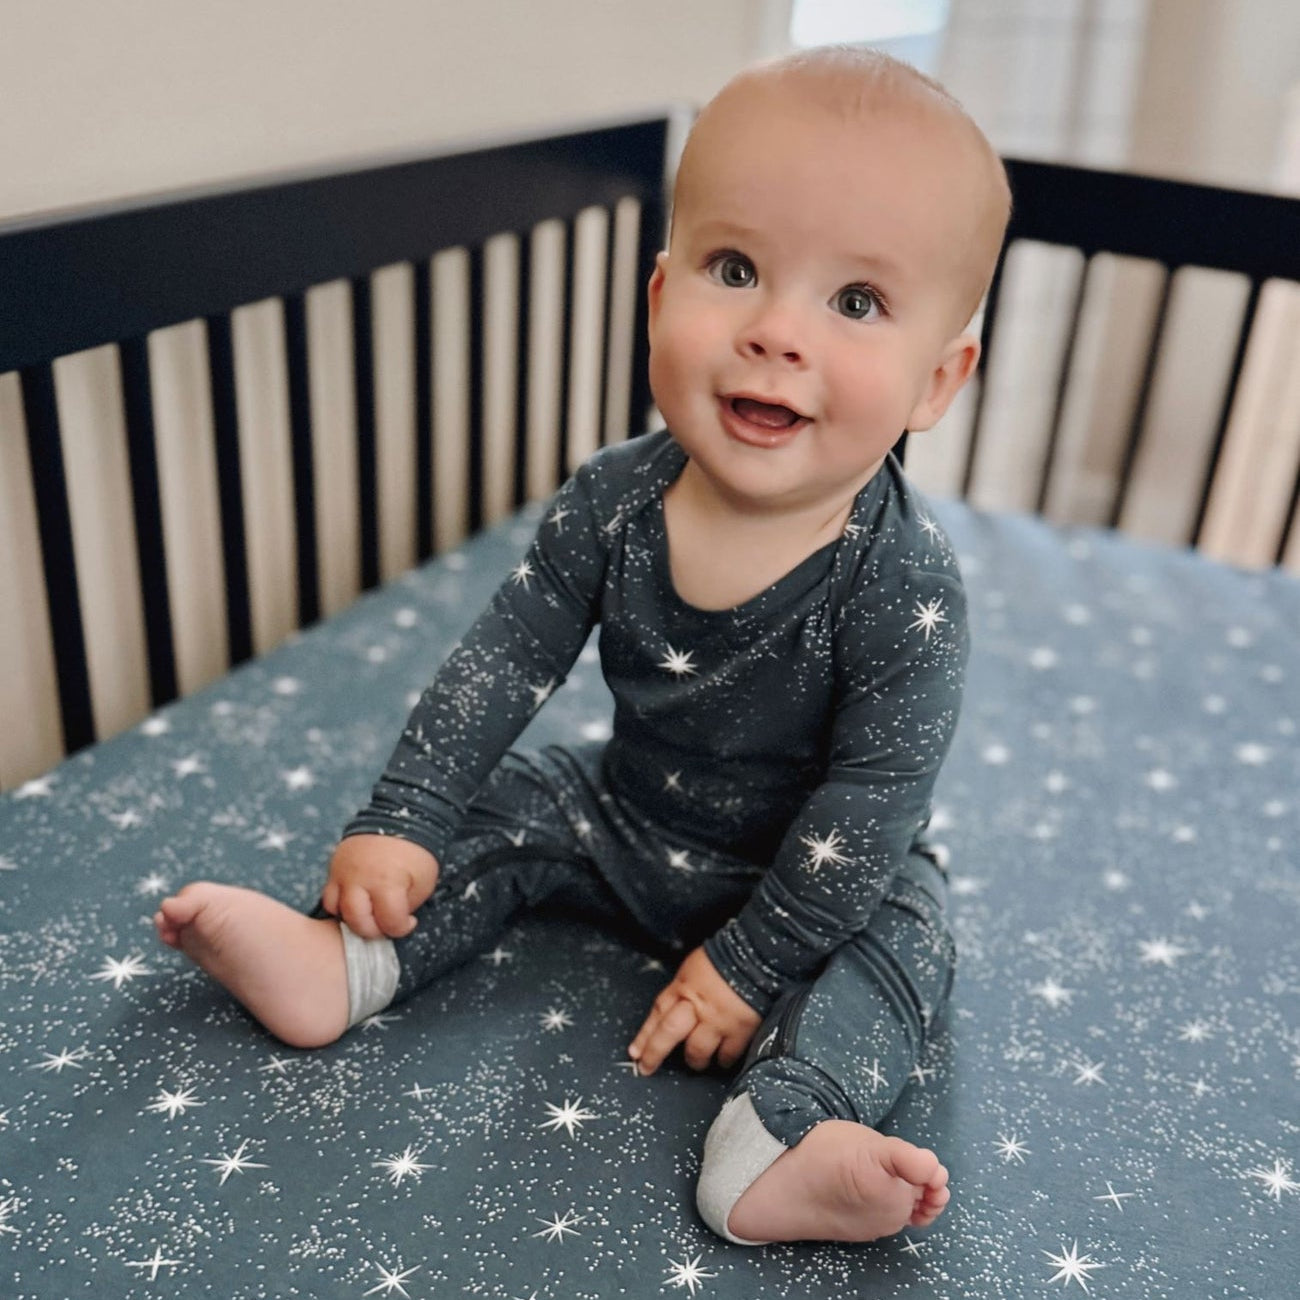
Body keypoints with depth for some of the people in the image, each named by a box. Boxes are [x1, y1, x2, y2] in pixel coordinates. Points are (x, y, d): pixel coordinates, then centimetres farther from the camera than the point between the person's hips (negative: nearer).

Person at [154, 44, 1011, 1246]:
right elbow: (505, 659, -10)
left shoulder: (903, 584, -30)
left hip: (815, 875, -3)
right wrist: (401, 820, -12)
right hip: (628, 820, 4)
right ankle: (333, 964, -11)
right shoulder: (615, 504, -19)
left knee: (900, 943, -25)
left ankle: (775, 1143, -42)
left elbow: (871, 798, -24)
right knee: (495, 810, -3)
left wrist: (751, 963, -21)